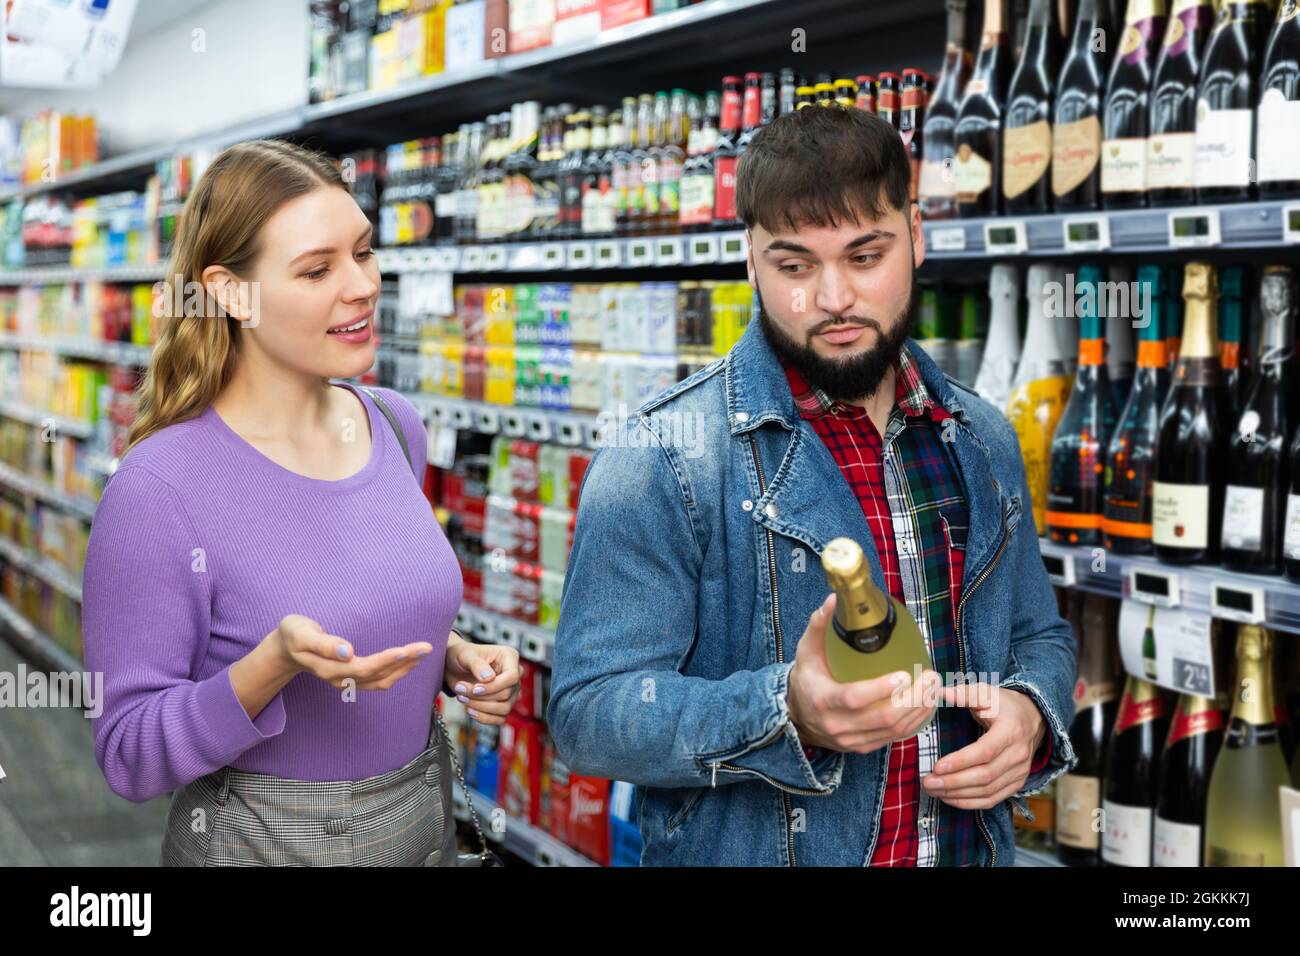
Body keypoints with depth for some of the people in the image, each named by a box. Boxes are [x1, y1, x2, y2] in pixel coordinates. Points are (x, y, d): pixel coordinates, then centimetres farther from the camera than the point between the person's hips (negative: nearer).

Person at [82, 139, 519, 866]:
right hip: (263, 841, -5)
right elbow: (131, 756, -17)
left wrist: (454, 657, -4)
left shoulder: (397, 426, -2)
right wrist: (274, 664, -31)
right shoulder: (159, 490, -21)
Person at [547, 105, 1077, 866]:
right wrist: (786, 714, -33)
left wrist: (1029, 714, -8)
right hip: (746, 851, -5)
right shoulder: (664, 458, -17)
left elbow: (1039, 635, 14)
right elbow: (589, 710, -19)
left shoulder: (982, 444, 2)